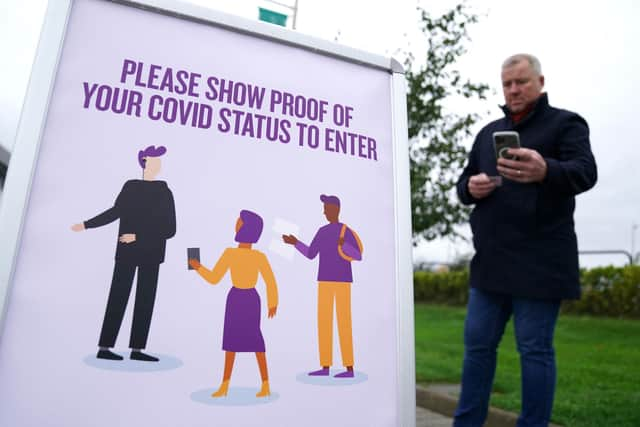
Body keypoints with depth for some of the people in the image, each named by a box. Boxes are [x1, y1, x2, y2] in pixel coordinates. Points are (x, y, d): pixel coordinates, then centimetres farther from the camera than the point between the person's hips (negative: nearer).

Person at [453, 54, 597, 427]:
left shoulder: (565, 123, 2)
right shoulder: (489, 132, 18)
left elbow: (585, 172, -15)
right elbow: (464, 182, 19)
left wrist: (545, 171, -38)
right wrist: (471, 187, -6)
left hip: (539, 263, -5)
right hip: (491, 261, 6)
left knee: (535, 349, 3)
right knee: (478, 344, 10)